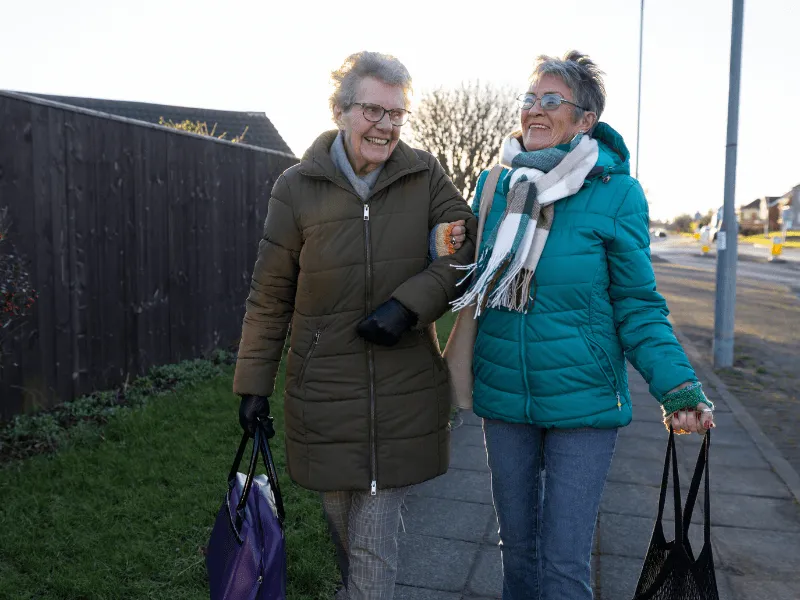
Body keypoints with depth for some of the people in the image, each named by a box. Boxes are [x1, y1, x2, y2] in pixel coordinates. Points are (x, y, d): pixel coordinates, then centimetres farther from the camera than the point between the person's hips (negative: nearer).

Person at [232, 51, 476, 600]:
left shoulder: (425, 175, -2)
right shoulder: (297, 188, -3)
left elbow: (466, 252, -2)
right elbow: (270, 296, 1)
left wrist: (410, 302, -18)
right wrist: (254, 384, 2)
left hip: (403, 390, 0)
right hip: (324, 388, 1)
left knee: (374, 544, 3)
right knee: (342, 526, 18)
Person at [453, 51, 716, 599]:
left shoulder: (616, 192, -9)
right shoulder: (495, 184, 2)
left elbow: (638, 306, -6)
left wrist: (677, 385, -18)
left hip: (582, 401, -3)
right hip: (503, 395, 4)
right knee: (517, 542, 20)